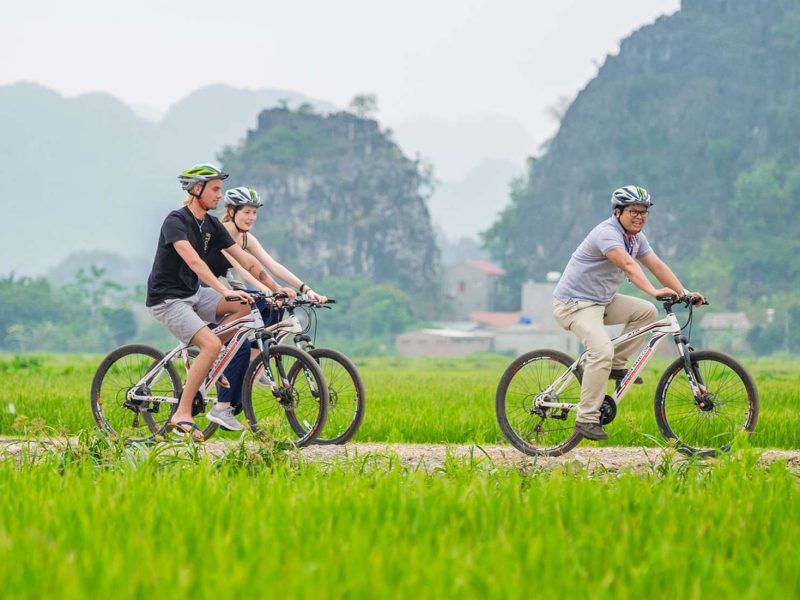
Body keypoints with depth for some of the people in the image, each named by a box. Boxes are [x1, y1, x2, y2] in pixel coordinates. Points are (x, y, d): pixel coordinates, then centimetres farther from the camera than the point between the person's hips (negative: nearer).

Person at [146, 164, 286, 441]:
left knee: (243, 305, -11)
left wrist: (277, 289, -2)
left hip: (193, 294, 8)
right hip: (167, 299, -8)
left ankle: (200, 363, 0)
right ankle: (182, 415, -16)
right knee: (212, 345, -24)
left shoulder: (212, 225, 7)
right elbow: (193, 260, -31)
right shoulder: (176, 221, -17)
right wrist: (224, 291, -41)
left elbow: (245, 259, 6)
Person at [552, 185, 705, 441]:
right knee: (602, 351, -27)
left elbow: (657, 266, 3)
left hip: (602, 300, 9)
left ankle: (616, 364, 7)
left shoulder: (636, 237, 7)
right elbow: (628, 265, -37)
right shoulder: (607, 233, -22)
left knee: (646, 311, 0)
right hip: (575, 303, -9)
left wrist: (685, 293, -7)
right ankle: (586, 419, -23)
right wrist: (653, 291, -50)